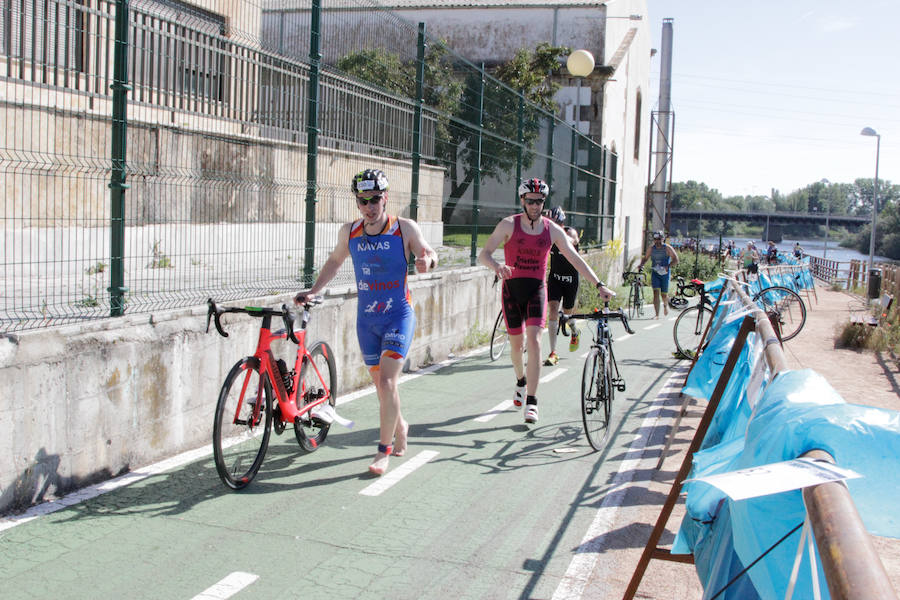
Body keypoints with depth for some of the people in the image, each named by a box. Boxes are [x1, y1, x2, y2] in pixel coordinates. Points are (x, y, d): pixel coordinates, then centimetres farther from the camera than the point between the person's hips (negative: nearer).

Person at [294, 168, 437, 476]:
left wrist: (428, 260, -25)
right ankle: (400, 426, 40)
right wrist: (313, 290, 10)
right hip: (366, 318, 4)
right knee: (381, 384, 12)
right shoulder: (349, 232, 2)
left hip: (399, 315, -4)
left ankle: (384, 450, -3)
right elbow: (335, 261, 18)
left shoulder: (405, 228, -8)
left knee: (387, 382, -15)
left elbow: (429, 254, -1)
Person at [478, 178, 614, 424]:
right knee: (517, 343, 9)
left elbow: (575, 258, 0)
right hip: (512, 288, 0)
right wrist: (497, 266, -34)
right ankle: (521, 380, 41)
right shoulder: (508, 225, -5)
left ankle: (531, 402, -11)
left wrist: (599, 285, -8)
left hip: (537, 290, 0)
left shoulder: (552, 230, 0)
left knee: (533, 341, -14)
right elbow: (483, 254, -11)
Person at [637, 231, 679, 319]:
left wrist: (668, 267, -24)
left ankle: (666, 305, 42)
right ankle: (657, 314, -11)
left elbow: (676, 260, -9)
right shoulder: (651, 248, 3)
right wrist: (641, 265, -5)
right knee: (656, 293, -12)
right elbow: (645, 258, 15)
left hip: (665, 273, -2)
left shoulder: (667, 248, -7)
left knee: (664, 295, 5)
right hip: (655, 273, 2)